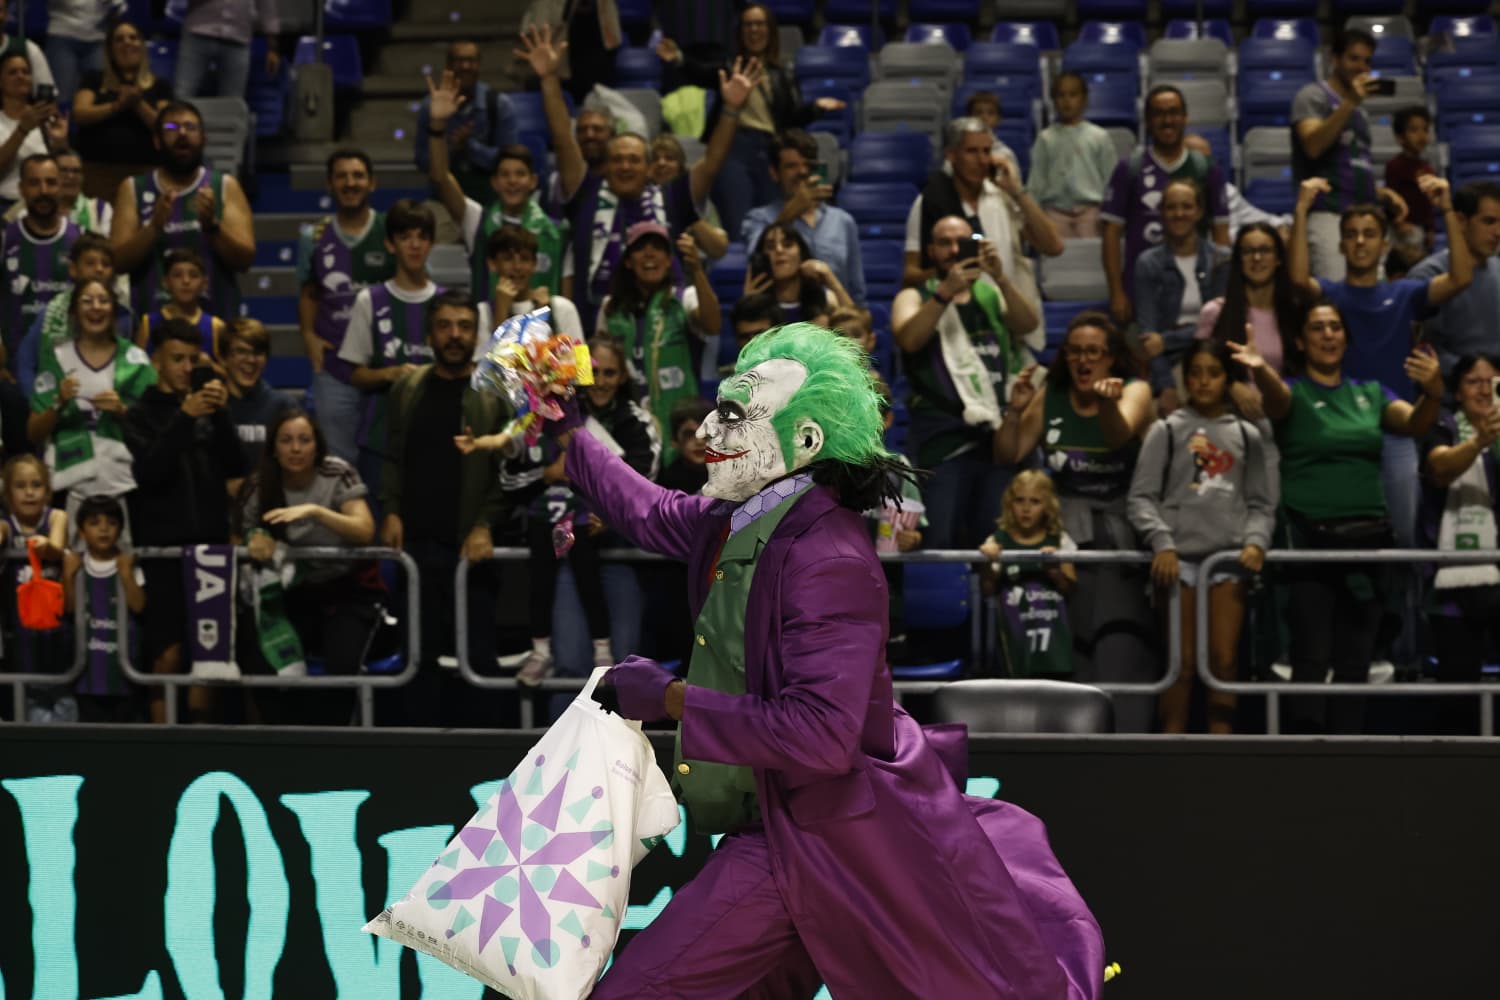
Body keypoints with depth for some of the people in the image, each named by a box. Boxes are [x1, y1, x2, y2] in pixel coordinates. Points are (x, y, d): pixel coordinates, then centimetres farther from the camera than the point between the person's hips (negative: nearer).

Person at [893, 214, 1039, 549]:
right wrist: (946, 291, -16)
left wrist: (999, 276, -15)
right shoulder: (915, 298, 14)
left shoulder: (991, 294, 19)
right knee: (942, 542, -13)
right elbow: (908, 339, -8)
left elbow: (1027, 322, -1)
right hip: (942, 433, -2)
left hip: (999, 431, 2)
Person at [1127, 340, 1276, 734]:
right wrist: (1161, 542, -13)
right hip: (1180, 557, -2)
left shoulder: (1246, 435, 12)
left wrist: (1255, 541, -6)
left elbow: (1262, 502, 12)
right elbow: (1141, 497, 1)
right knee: (1184, 663, -3)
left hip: (1229, 556, 2)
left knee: (1224, 660, -1)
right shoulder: (1167, 431, 6)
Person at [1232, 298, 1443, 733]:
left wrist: (1433, 392, -28)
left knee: (1355, 662, 5)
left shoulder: (1369, 393, 14)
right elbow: (1276, 396, -21)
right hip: (1309, 538, -4)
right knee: (1311, 660, -10)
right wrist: (1260, 369, -47)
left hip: (1367, 538, 4)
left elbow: (1415, 424, -3)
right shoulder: (1293, 392, 3)